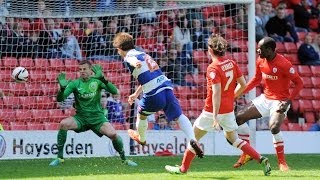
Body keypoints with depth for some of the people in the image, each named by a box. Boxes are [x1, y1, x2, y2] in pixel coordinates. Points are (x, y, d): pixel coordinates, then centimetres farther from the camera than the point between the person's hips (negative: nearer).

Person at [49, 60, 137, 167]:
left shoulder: (97, 81, -2)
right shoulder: (75, 84, -1)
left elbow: (114, 91, -14)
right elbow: (60, 99, -8)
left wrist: (103, 79, -30)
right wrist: (62, 88, -30)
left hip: (97, 117, -1)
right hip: (80, 117, 1)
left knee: (113, 134, -23)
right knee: (63, 124, -27)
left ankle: (124, 159, 3)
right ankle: (60, 157, -15)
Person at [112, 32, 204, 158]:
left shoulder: (128, 58, 3)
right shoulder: (143, 54, 27)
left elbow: (135, 61, -24)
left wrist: (135, 63, -43)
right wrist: (136, 93, 48)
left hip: (154, 94, -6)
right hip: (166, 86, 6)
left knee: (141, 115, 23)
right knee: (179, 116, 5)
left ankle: (141, 138, 47)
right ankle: (192, 139, -17)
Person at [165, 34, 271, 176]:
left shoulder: (213, 68, -18)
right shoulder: (232, 63, 2)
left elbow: (216, 93, -25)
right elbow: (243, 85, 6)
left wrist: (215, 117, -27)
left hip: (213, 110, -6)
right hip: (229, 110, 6)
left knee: (194, 136, 10)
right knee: (233, 139, 17)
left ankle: (183, 168, 17)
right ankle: (261, 159, 3)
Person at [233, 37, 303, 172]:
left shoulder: (283, 64, -22)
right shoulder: (260, 61, -1)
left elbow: (299, 83, -18)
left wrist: (288, 101, -27)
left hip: (280, 101, -8)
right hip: (265, 98, 8)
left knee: (274, 127, -31)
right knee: (239, 117, 3)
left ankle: (282, 162, -15)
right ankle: (247, 154, 14)